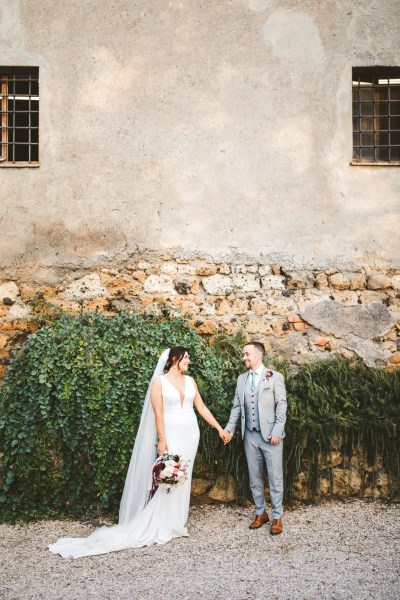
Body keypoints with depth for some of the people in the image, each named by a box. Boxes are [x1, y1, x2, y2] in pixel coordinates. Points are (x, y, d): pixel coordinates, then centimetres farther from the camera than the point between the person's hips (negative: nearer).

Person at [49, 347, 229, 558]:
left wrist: (219, 428, 9)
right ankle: (159, 527, 4)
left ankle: (174, 522, 22)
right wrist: (162, 440, -17)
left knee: (183, 478, 10)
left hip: (190, 434, 5)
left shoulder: (190, 381, 9)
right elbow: (158, 413, -11)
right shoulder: (159, 381, -6)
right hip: (172, 434, -5)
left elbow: (201, 407, 11)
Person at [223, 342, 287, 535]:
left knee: (275, 477, 1)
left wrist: (277, 432, -12)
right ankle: (261, 513, 25)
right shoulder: (241, 379, 10)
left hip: (270, 435, -4)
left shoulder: (275, 377, -4)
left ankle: (277, 517, 12)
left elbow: (281, 406, -6)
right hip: (250, 435, 5)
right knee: (254, 477, 11)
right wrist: (229, 428, 2)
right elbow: (237, 407, 12)